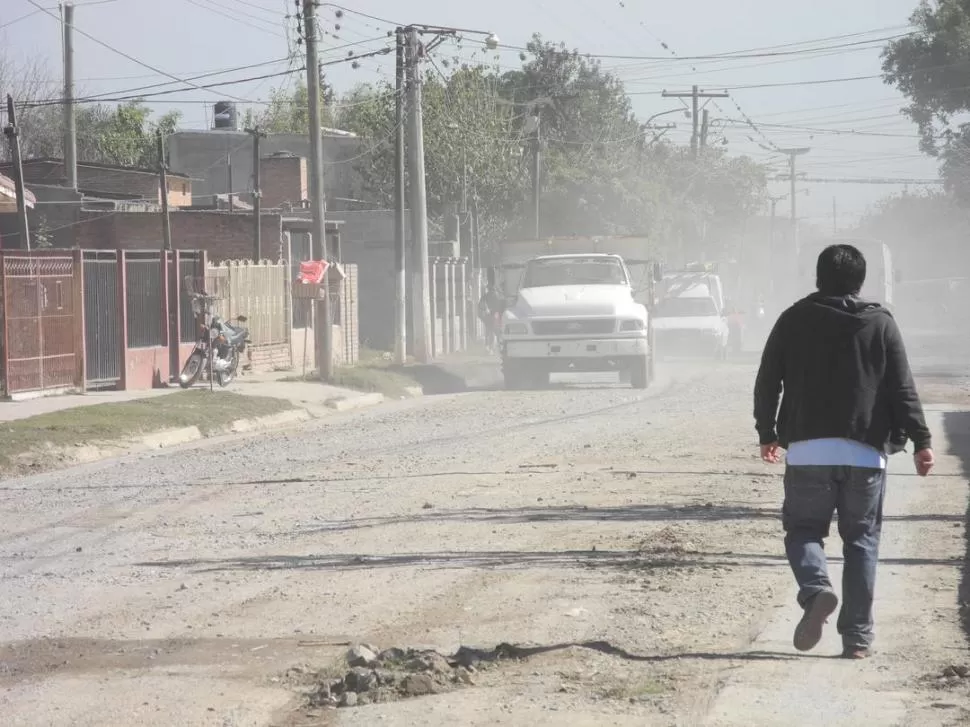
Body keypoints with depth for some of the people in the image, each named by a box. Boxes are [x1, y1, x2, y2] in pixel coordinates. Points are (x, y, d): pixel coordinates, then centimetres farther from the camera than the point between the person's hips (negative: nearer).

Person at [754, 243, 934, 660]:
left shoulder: (793, 321, 5)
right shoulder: (881, 324, 4)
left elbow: (767, 383, 9)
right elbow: (903, 389, 0)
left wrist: (767, 433, 21)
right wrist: (920, 441, 2)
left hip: (807, 450, 0)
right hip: (865, 453, 0)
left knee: (802, 528, 12)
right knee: (861, 540, 8)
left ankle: (816, 588, -19)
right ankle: (857, 637, 5)